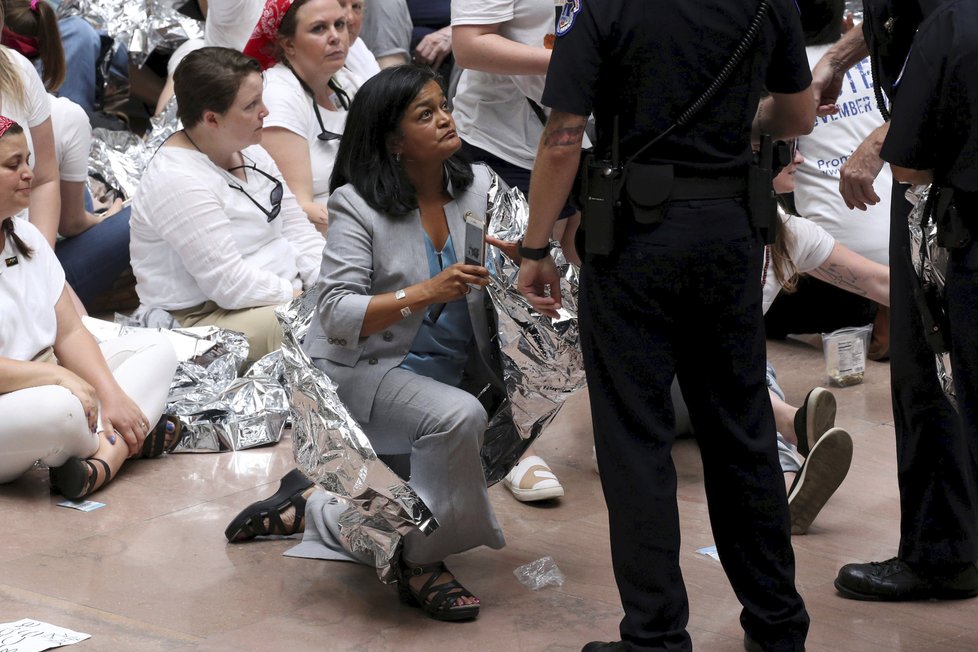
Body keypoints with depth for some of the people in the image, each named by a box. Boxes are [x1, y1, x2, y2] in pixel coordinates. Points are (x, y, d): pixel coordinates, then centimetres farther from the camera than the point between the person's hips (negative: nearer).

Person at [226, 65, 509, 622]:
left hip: (449, 373, 6)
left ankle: (308, 506, 35)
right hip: (361, 372, -6)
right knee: (458, 415, -35)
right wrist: (423, 294, -37)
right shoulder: (358, 207, -16)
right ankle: (422, 564, -20)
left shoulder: (479, 187, -2)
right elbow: (336, 316, -24)